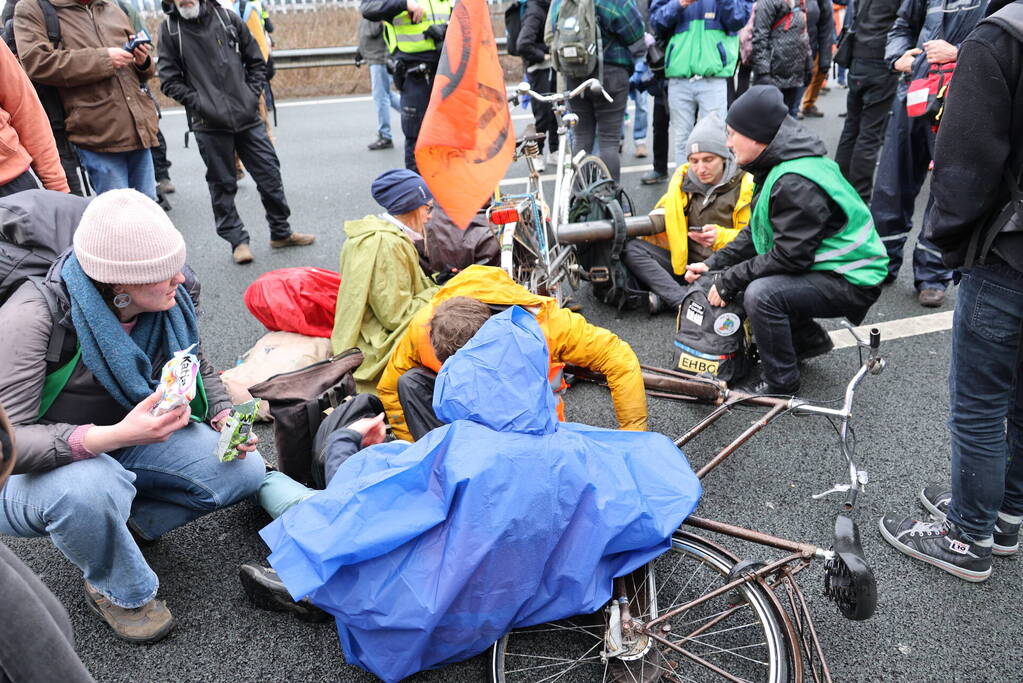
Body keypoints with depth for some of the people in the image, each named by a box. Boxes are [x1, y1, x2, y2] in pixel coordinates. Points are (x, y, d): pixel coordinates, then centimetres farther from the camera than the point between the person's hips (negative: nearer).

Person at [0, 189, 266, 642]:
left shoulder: (167, 303, -11)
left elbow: (199, 371, 7)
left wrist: (224, 417, -14)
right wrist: (115, 436, -47)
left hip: (125, 441, 5)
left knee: (245, 471, -12)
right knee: (90, 488, -41)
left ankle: (124, 522, 6)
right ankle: (118, 591, -8)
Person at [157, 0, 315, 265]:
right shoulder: (170, 29, 0)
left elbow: (257, 61, 12)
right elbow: (170, 81, -1)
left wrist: (252, 95, 1)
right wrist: (200, 103, -11)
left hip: (248, 117, 2)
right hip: (210, 125, -2)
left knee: (270, 174, 6)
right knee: (223, 185, 5)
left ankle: (281, 233, 22)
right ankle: (237, 241, 18)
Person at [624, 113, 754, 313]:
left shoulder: (744, 186, -5)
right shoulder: (683, 178, 6)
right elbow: (664, 214, 19)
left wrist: (720, 236, -23)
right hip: (683, 262, 5)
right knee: (630, 248, -18)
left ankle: (663, 298, -27)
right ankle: (686, 302, -30)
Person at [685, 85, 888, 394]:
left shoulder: (796, 183, -27)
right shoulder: (776, 166, 5)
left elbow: (789, 257, -27)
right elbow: (754, 233, 10)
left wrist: (728, 280, -20)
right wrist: (712, 265, 0)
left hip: (851, 282, -10)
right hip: (821, 267, 10)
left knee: (760, 294, -29)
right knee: (744, 278, 8)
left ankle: (780, 380, -8)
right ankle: (809, 340, 22)